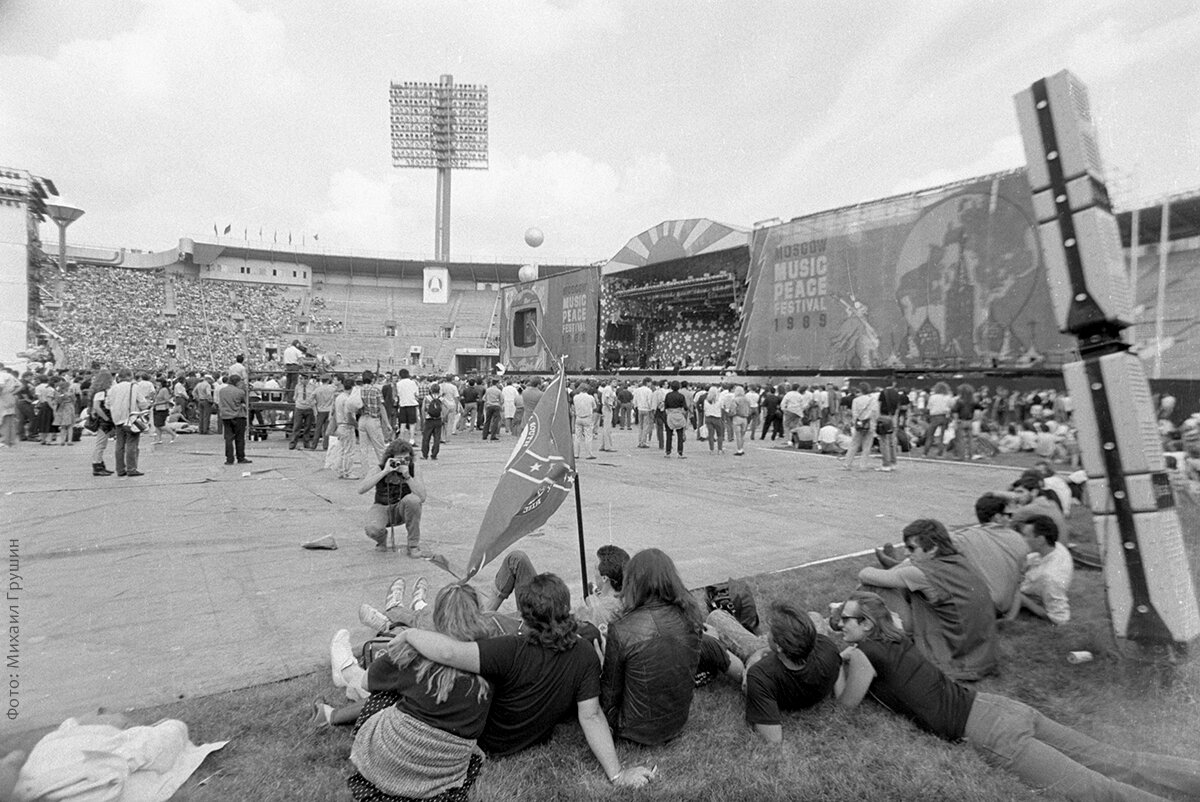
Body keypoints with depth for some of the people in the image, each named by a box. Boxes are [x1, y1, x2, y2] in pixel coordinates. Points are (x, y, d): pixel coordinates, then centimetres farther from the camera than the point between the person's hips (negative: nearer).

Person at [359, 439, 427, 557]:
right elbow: (361, 490, -28)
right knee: (373, 530, -35)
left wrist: (407, 476, -32)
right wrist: (385, 472, -32)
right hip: (381, 508, -1)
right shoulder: (380, 468, -13)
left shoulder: (413, 469, -13)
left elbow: (422, 498, -23)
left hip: (402, 509, 1)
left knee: (412, 499, -34)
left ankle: (413, 546, -19)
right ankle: (382, 539, 7)